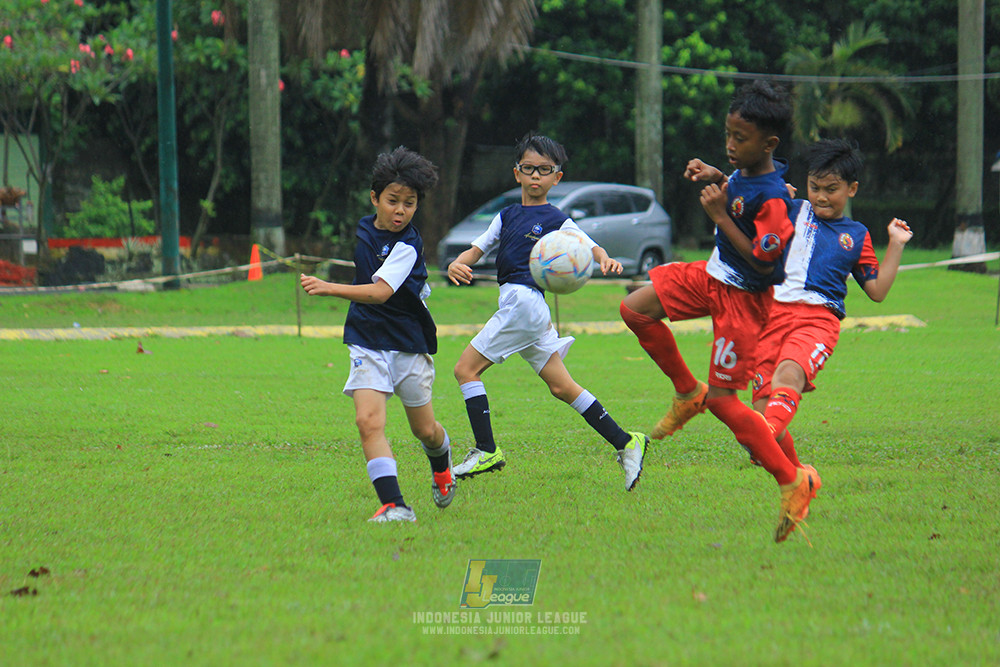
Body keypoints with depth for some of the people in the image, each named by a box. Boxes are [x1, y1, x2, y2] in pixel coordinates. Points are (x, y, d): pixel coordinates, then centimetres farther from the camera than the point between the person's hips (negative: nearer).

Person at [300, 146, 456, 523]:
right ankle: (394, 505, -23)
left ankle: (441, 466, 48)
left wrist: (330, 289, -44)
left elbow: (380, 292, -33)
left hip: (409, 346, -4)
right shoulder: (363, 230, 2)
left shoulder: (407, 246, -19)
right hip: (368, 344, 4)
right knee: (369, 420, -18)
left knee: (425, 430, 12)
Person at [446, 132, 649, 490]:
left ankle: (486, 450, -5)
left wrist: (606, 260, -31)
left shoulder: (556, 220, 0)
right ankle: (625, 443, 6)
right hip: (517, 306, 7)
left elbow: (591, 246, -8)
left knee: (466, 369, -7)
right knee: (561, 386, 6)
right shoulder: (507, 216, 19)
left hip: (525, 300, -7)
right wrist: (457, 264, -4)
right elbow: (476, 249, 18)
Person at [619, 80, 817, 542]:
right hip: (712, 277, 9)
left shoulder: (772, 199, -29)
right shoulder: (746, 171, -3)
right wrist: (715, 176, 4)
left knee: (722, 400, -7)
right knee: (635, 309, 5)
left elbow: (762, 260, -28)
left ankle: (792, 481, 1)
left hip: (743, 297, -9)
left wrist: (720, 215, -26)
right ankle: (687, 393, 20)